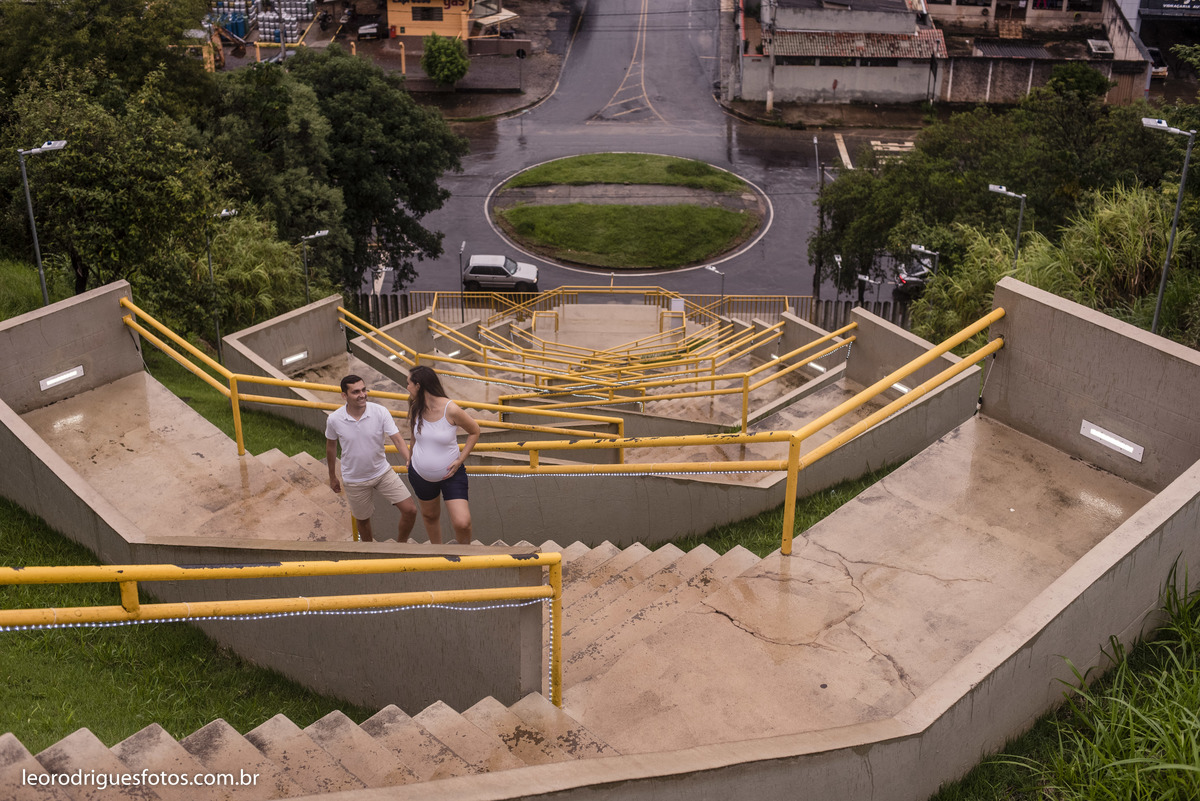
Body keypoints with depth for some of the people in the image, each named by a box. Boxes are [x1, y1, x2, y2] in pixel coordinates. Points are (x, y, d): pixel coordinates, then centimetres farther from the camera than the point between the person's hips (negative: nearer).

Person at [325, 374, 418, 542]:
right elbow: (331, 446, 2)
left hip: (383, 472, 1)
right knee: (363, 520, 16)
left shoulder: (380, 412, -18)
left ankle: (401, 544, 20)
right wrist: (332, 477, 12)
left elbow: (397, 439, -21)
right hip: (355, 481, 0)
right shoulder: (334, 420, -16)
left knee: (410, 510, -7)